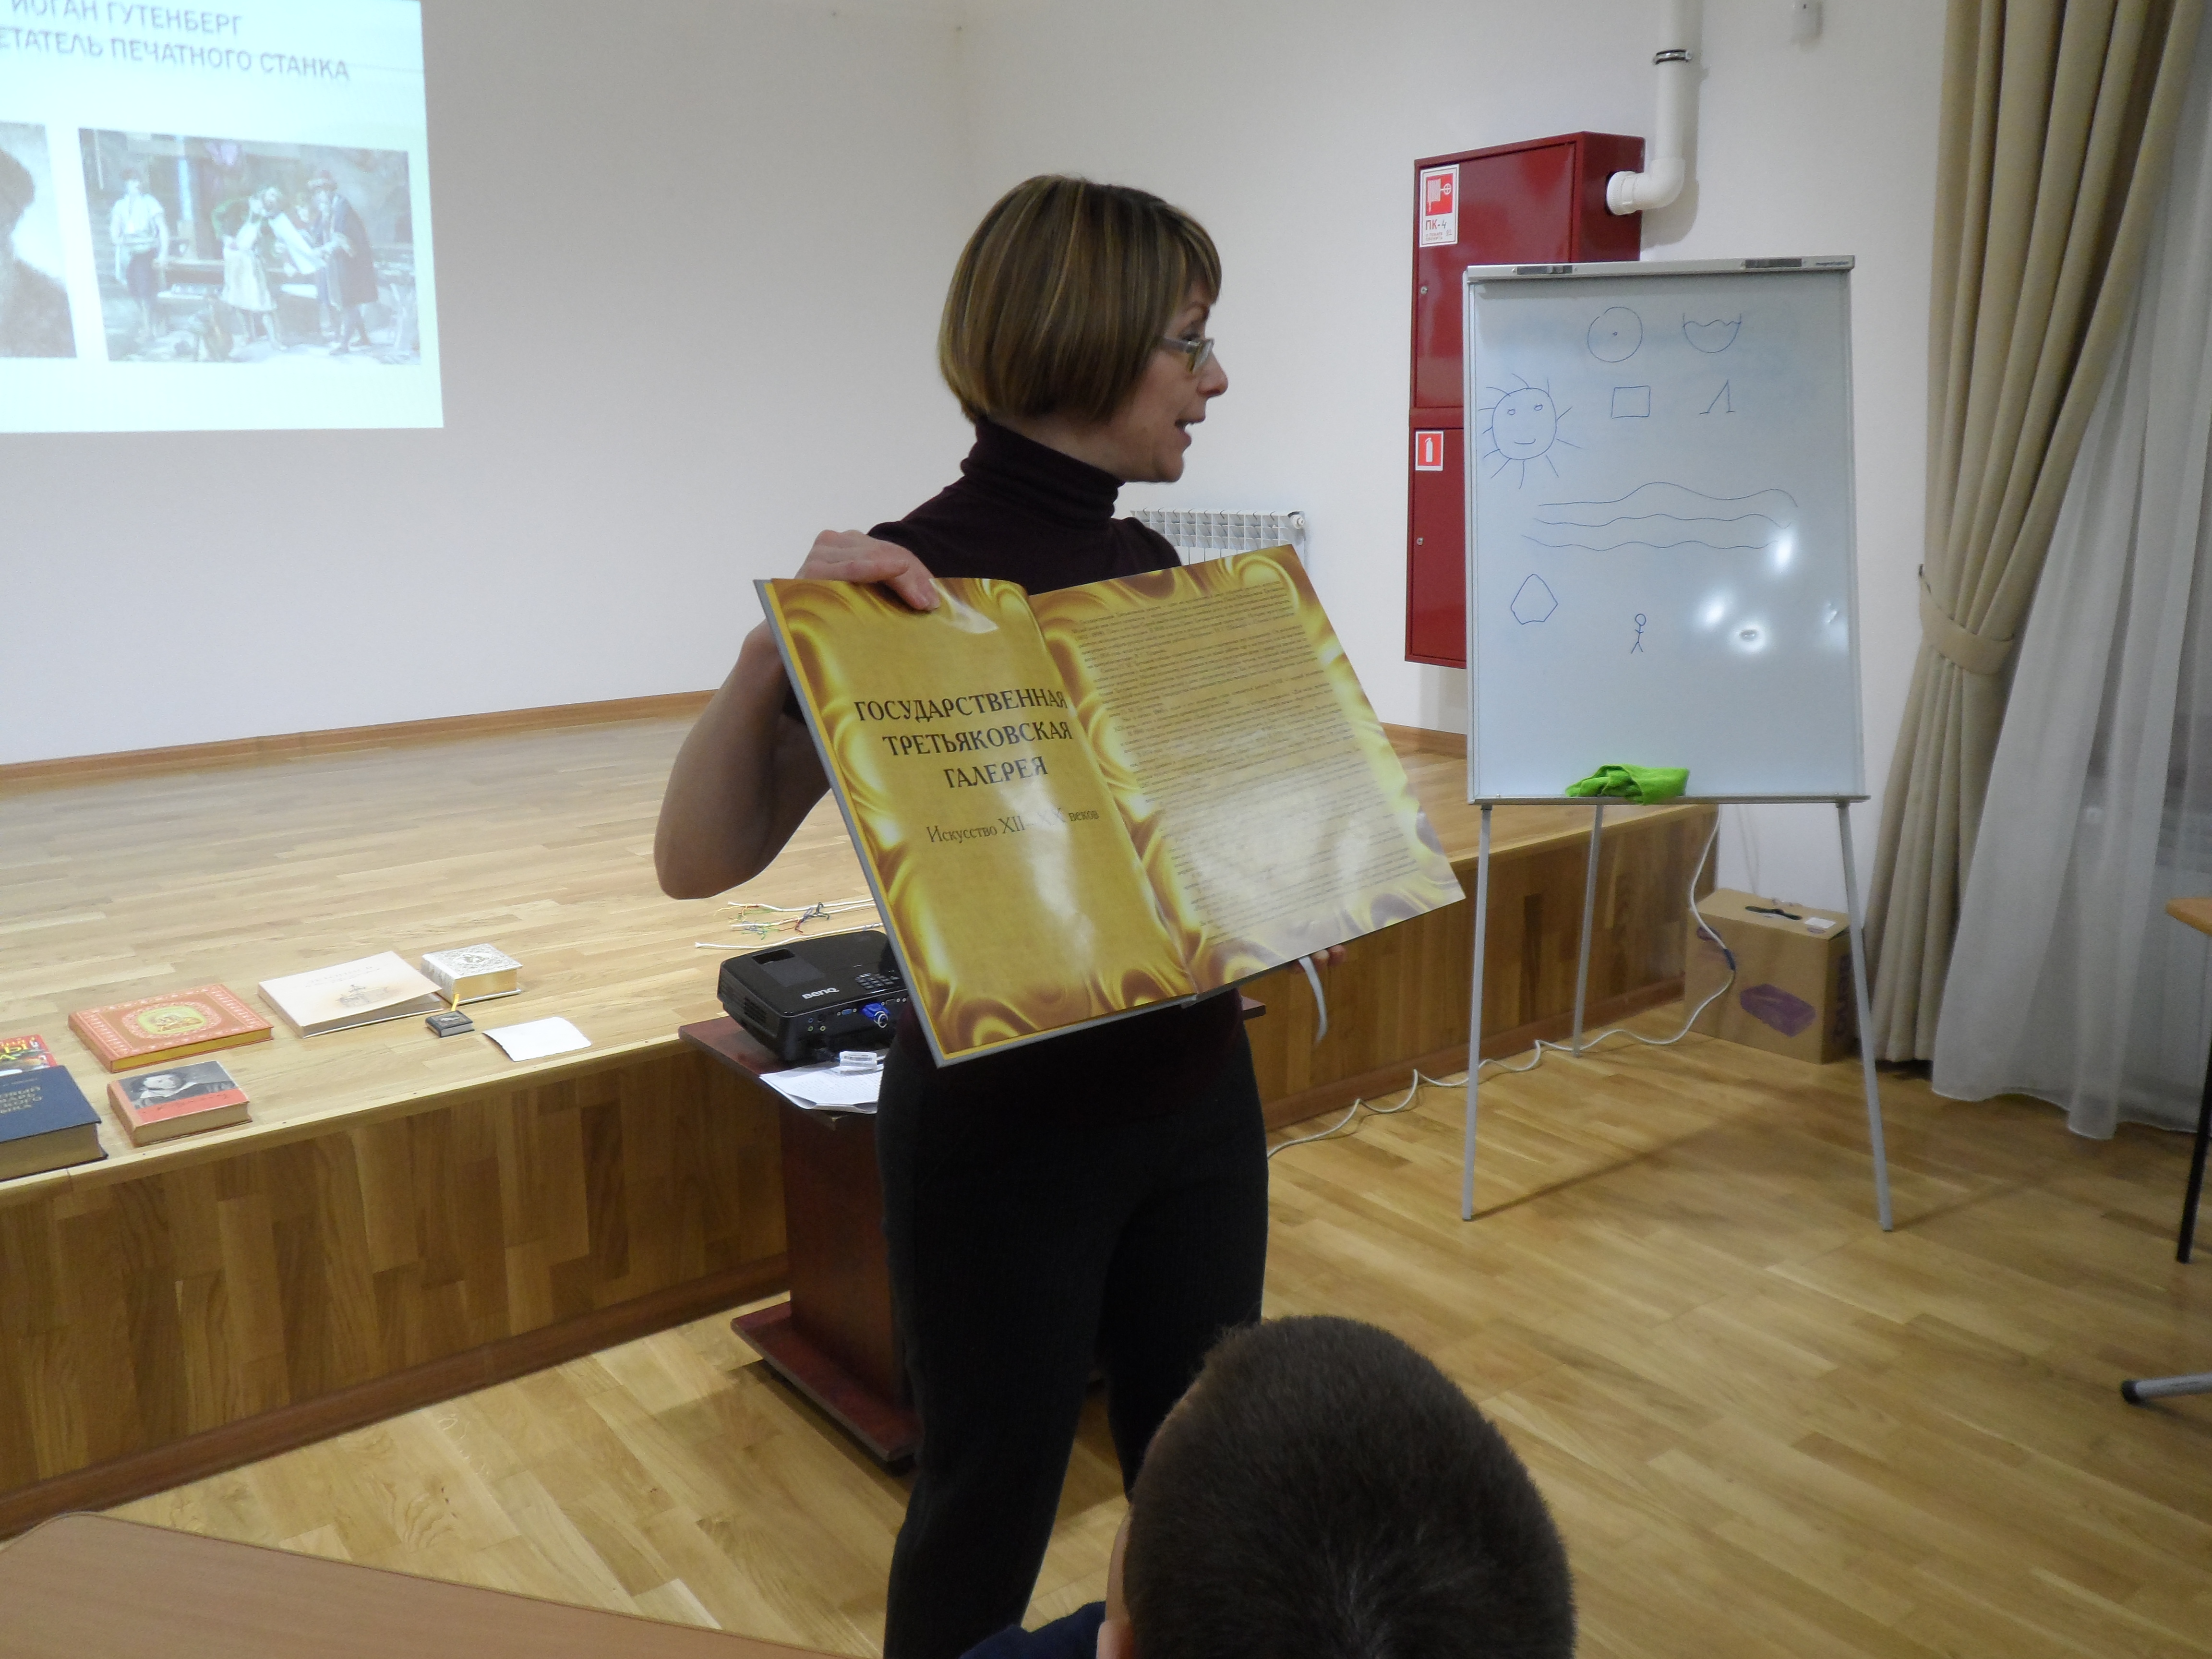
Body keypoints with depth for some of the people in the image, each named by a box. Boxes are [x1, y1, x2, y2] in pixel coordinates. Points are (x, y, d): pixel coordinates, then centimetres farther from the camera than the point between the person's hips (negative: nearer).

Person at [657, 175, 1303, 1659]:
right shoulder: (911, 581, -16)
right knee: (992, 1506, 14)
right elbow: (700, 861, -22)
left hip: (1196, 1096, 7)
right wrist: (777, 645, -35)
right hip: (1007, 1129, -6)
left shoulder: (1154, 565, 4)